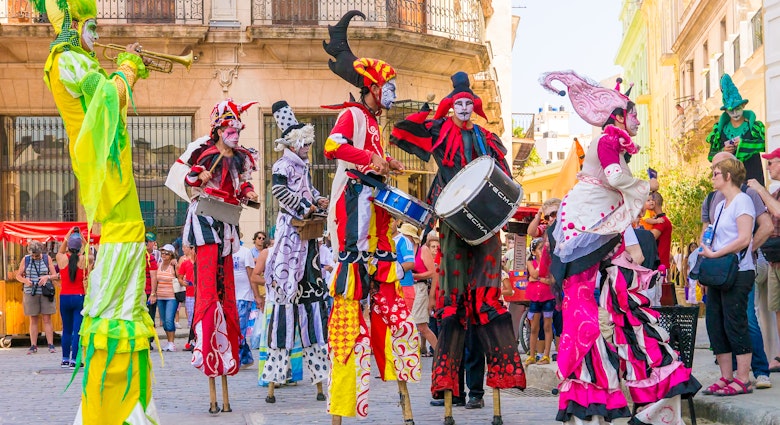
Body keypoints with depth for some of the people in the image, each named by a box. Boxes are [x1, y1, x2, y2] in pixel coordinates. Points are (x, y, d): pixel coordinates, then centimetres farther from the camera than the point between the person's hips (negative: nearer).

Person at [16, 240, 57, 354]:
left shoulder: (47, 258, 2)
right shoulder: (25, 260, 3)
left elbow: (55, 275, 4)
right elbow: (18, 275, 7)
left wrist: (47, 277, -17)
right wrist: (25, 280, -13)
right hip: (30, 293, 1)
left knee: (47, 319, -1)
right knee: (33, 320, 3)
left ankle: (51, 345, -1)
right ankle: (33, 346, 5)